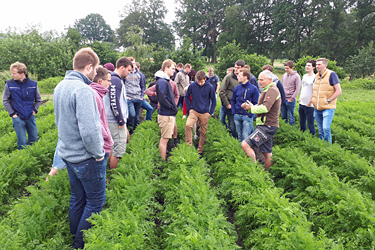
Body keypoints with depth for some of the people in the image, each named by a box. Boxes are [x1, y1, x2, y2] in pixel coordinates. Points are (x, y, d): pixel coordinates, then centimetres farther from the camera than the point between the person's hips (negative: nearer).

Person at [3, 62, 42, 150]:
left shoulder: (33, 84, -4)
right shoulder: (9, 84, -7)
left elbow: (38, 99, 11)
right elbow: (5, 101, 2)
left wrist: (35, 110, 1)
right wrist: (12, 113, -4)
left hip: (30, 116, 2)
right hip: (18, 117, -1)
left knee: (34, 140, 12)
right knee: (22, 143, 1)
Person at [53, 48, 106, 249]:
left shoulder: (60, 86, 7)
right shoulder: (82, 90, -23)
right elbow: (89, 130, -29)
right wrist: (98, 154, -16)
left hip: (67, 153, 9)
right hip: (86, 157, -9)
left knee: (77, 197, 21)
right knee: (95, 201, 7)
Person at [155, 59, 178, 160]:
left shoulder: (166, 81, 15)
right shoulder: (162, 82, -17)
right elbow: (162, 99, -24)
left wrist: (174, 108, 10)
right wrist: (173, 108, -14)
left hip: (170, 115, 10)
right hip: (166, 115, -10)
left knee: (165, 139, 16)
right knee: (164, 139, -2)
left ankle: (164, 159, 27)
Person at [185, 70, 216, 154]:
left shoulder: (210, 87, -5)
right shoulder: (192, 85, -4)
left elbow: (214, 101, 5)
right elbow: (186, 97, 9)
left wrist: (210, 112, 1)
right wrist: (190, 108, 2)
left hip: (205, 113, 0)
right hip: (194, 111, 0)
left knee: (203, 133, 6)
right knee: (188, 125, -25)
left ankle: (200, 150, 24)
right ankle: (189, 145, -13)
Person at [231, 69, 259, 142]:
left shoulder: (253, 89, -5)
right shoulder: (236, 88, 8)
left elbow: (255, 103, -5)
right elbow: (232, 101, 15)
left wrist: (249, 114, -13)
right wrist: (234, 112, 3)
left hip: (247, 116, -4)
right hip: (237, 116, 5)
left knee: (245, 137, -7)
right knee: (240, 136, 13)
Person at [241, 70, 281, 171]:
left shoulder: (272, 90, -13)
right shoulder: (268, 90, 21)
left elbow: (265, 108, -25)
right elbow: (261, 106, 21)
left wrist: (252, 108, -10)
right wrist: (249, 106, 4)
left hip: (267, 126, -11)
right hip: (267, 126, 11)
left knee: (245, 144, -18)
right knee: (267, 153, 15)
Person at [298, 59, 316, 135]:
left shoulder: (315, 78, -12)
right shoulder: (304, 76, 12)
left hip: (309, 105, -7)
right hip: (302, 103, 8)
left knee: (310, 124, -1)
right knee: (302, 123, 17)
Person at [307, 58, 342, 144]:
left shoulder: (331, 74, -9)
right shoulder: (317, 76, 11)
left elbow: (339, 91, -12)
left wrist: (328, 101, -13)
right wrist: (310, 101, 15)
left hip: (328, 108, -6)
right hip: (317, 108, 7)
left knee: (326, 128, -14)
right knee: (320, 129, 12)